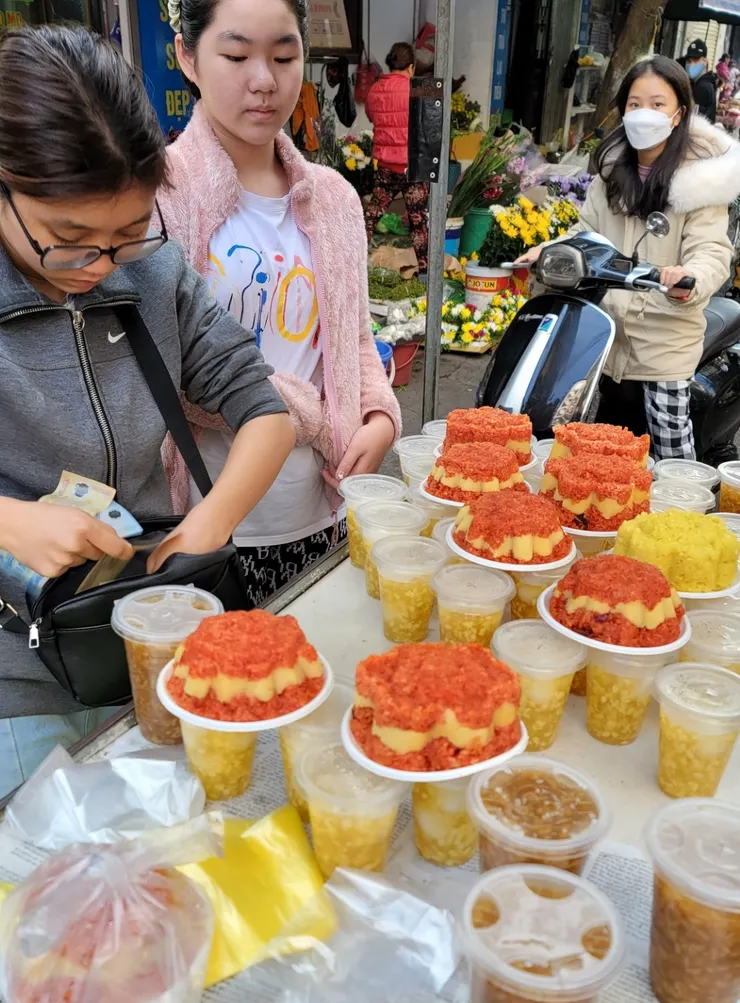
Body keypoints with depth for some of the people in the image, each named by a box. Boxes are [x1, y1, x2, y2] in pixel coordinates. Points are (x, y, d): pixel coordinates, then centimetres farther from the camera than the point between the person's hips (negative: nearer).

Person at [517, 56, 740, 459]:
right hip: (608, 330, 6)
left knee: (672, 453, -3)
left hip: (664, 334, -5)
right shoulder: (613, 169, 12)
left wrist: (689, 280, -39)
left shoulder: (700, 176, -8)